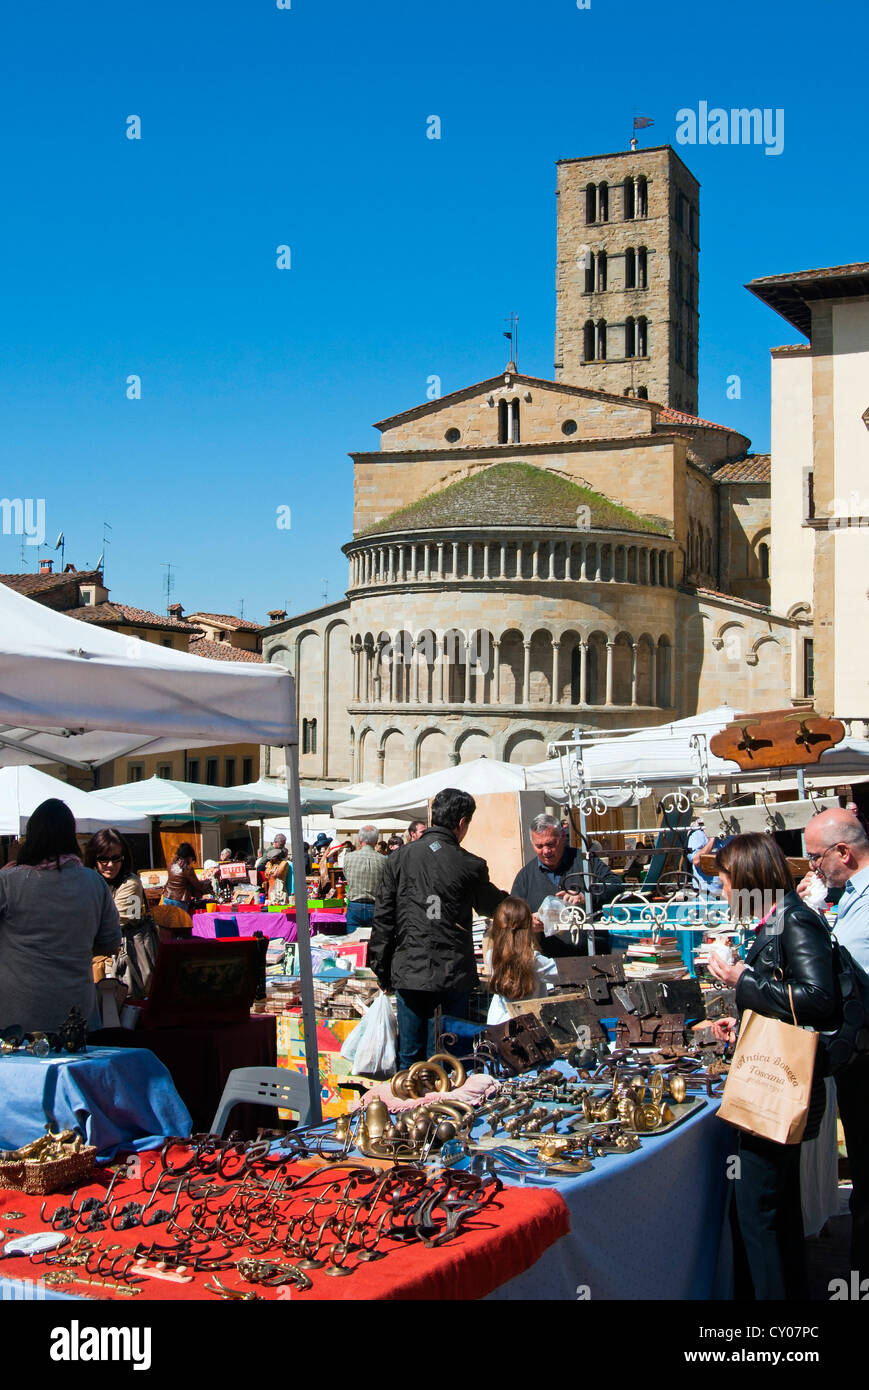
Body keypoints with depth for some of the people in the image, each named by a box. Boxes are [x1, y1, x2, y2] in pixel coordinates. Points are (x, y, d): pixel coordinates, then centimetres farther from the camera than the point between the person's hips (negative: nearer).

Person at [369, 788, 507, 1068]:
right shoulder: (471, 866, -6)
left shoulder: (398, 859, 0)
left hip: (409, 972, 2)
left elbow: (383, 918, 2)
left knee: (410, 1057, 10)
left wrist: (382, 970, 10)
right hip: (453, 976, -2)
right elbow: (493, 906, 13)